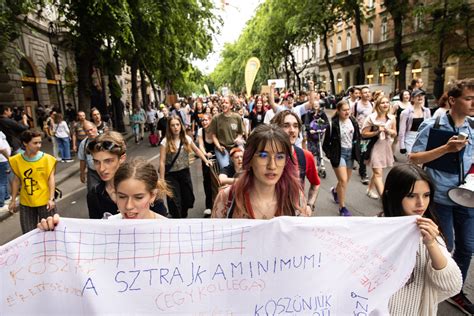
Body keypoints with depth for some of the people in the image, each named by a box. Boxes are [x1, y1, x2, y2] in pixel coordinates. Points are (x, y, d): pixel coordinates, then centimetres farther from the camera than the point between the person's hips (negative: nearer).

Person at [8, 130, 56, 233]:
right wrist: (13, 200, 10)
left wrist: (51, 199, -14)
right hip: (25, 203, 3)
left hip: (45, 202, -2)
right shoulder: (17, 160, -3)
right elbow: (16, 180, 7)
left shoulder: (47, 158, -10)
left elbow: (51, 179, -8)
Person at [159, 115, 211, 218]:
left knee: (188, 198, 14)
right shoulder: (165, 142, -13)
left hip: (185, 172, 4)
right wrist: (162, 179, -13)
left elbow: (196, 150, 15)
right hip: (171, 175, -4)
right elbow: (162, 162, -12)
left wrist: (206, 161, 9)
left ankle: (183, 216, 39)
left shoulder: (187, 139, -3)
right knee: (174, 201, -1)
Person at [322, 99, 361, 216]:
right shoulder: (333, 124, -16)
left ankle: (335, 191, 48)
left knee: (347, 179, 15)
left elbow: (357, 137, 13)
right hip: (338, 153, -6)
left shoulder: (353, 121, 1)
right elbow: (326, 142, -10)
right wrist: (330, 155, -12)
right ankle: (342, 207, 3)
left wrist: (357, 150, 6)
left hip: (350, 152, 6)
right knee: (343, 180, -11)